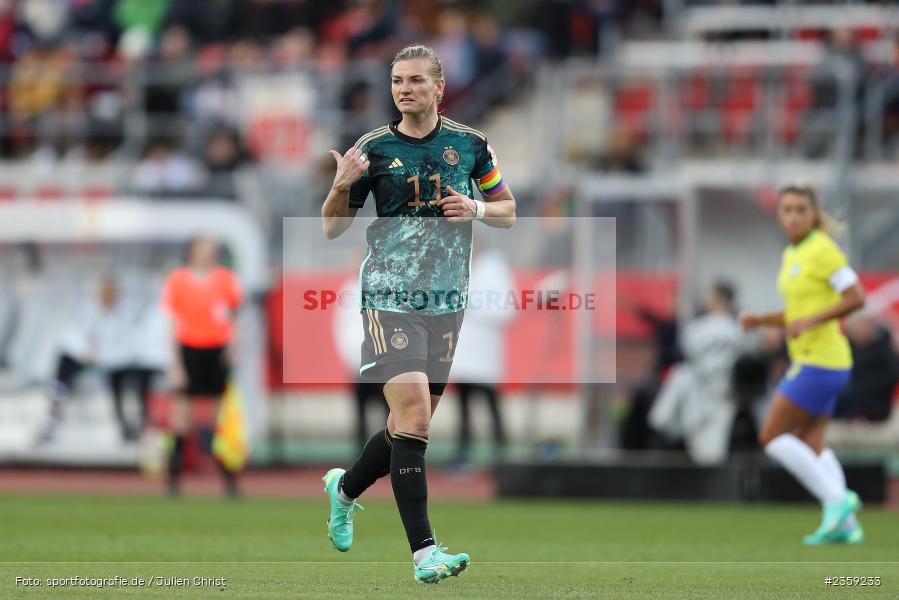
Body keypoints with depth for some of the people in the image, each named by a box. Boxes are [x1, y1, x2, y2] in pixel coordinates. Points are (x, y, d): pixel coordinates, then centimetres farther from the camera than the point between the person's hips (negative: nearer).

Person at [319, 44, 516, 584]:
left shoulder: (470, 145, 6)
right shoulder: (374, 149, 0)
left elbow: (508, 210, 16)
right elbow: (332, 228, 4)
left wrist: (477, 209, -5)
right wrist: (342, 186, -16)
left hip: (447, 301, 4)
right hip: (389, 297, -4)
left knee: (412, 424, 11)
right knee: (413, 416, -17)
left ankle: (345, 489, 40)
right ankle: (424, 550, -18)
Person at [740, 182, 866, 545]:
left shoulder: (823, 249, -13)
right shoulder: (791, 255, 14)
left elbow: (856, 298, -18)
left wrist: (810, 322, -23)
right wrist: (759, 320, 7)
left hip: (821, 360, -10)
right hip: (809, 359, 10)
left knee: (772, 436, -8)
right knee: (810, 444, 8)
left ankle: (837, 499, -9)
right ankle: (845, 524, 5)